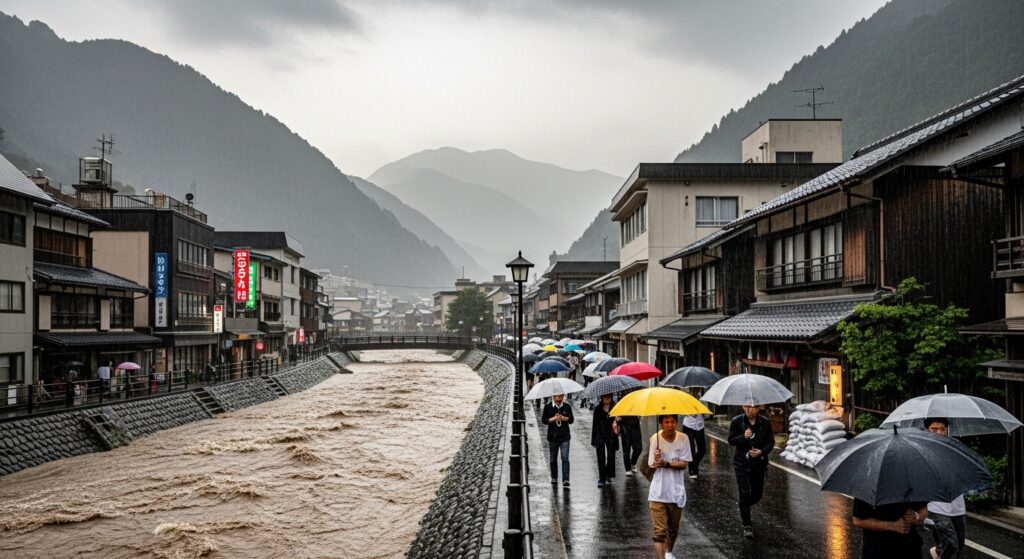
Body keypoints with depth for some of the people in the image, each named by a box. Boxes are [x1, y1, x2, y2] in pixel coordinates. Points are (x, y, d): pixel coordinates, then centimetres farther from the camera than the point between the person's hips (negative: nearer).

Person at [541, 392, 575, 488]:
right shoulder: (548, 406, 1)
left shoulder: (567, 407, 4)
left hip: (564, 437, -1)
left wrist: (562, 418, -17)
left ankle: (565, 480, -16)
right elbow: (543, 420, -2)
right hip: (552, 437, 1)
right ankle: (554, 478, 30)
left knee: (565, 458, -12)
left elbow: (571, 420, 0)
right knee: (553, 459, 12)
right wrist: (553, 419, -16)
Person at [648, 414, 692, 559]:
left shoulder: (683, 439, -6)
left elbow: (684, 464, -10)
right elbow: (652, 465, -10)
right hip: (658, 492, -3)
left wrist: (666, 464, -25)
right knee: (660, 531, -8)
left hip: (676, 491, 3)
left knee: (673, 529, 20)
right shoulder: (655, 439, -11)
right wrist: (656, 460, -32)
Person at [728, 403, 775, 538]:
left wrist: (762, 451, -16)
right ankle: (747, 526, 2)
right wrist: (743, 437, -23)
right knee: (745, 494, -7)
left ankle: (743, 507, 44)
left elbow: (771, 442, 3)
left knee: (757, 494, 12)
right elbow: (731, 440, -4)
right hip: (742, 463, -2)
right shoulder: (737, 421, -5)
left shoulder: (765, 422, -2)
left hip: (759, 462, 3)